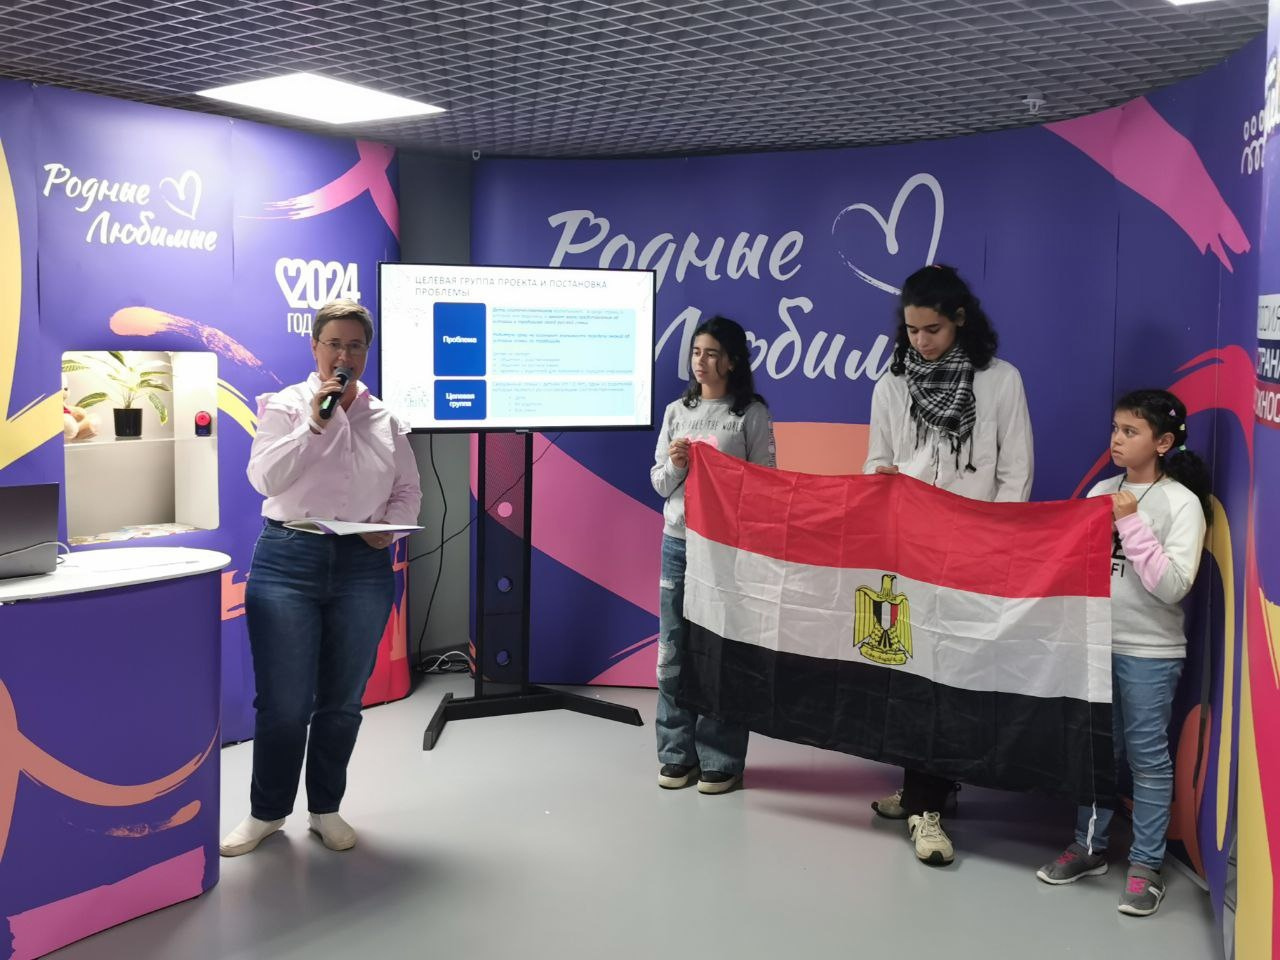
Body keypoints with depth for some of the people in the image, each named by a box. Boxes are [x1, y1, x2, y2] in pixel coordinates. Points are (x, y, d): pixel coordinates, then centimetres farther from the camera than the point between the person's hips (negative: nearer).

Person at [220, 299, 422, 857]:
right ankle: (267, 812, 21)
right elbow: (265, 479, -11)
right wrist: (314, 422, -18)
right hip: (288, 560, -2)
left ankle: (325, 810, 28)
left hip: (364, 566, 3)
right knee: (284, 702, 1)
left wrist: (391, 527, -8)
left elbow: (408, 491, 12)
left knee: (343, 701, 11)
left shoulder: (385, 419, 9)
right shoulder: (285, 405, 1)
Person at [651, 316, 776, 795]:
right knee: (674, 651, 6)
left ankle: (720, 760, 9)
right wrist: (675, 465, -7)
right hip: (677, 541, 4)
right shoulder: (676, 411, 11)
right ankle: (677, 753, 17)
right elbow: (659, 483, 12)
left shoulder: (752, 414, -1)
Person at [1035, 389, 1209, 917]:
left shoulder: (1181, 503, -9)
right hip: (1092, 641, 5)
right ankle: (1089, 846, 28)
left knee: (1146, 756, 3)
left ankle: (1145, 866, 15)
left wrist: (1132, 525, -20)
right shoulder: (1101, 491, 4)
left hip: (1150, 653, -5)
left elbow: (1172, 587, -18)